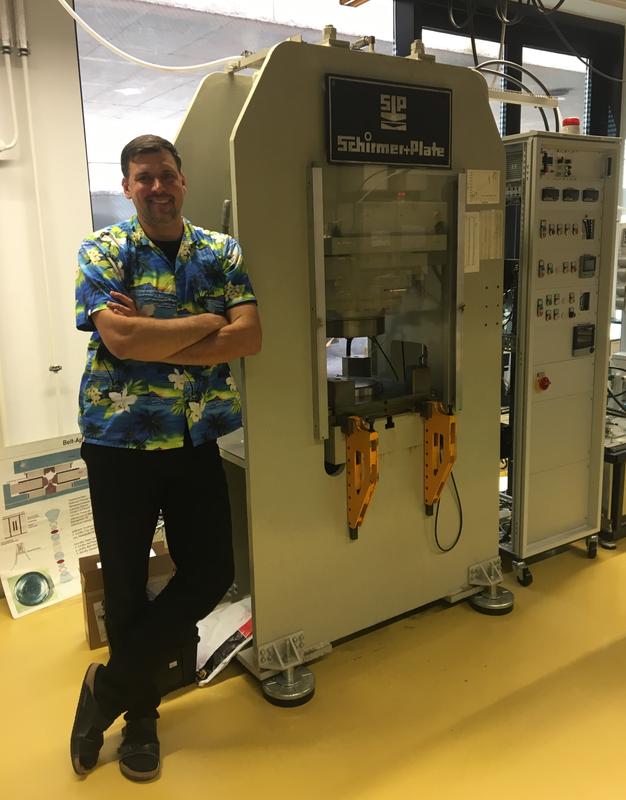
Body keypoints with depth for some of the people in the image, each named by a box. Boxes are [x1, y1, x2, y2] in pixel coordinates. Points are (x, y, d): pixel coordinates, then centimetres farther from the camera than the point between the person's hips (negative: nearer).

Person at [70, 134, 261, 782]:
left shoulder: (221, 253, 5)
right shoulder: (102, 252, -3)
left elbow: (249, 338, -10)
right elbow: (120, 338, -20)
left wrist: (151, 339, -16)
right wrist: (204, 322, -11)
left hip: (196, 442, 3)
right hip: (119, 443, -2)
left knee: (211, 575, 5)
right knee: (125, 585, 10)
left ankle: (110, 685, 28)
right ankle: (139, 711, 35)